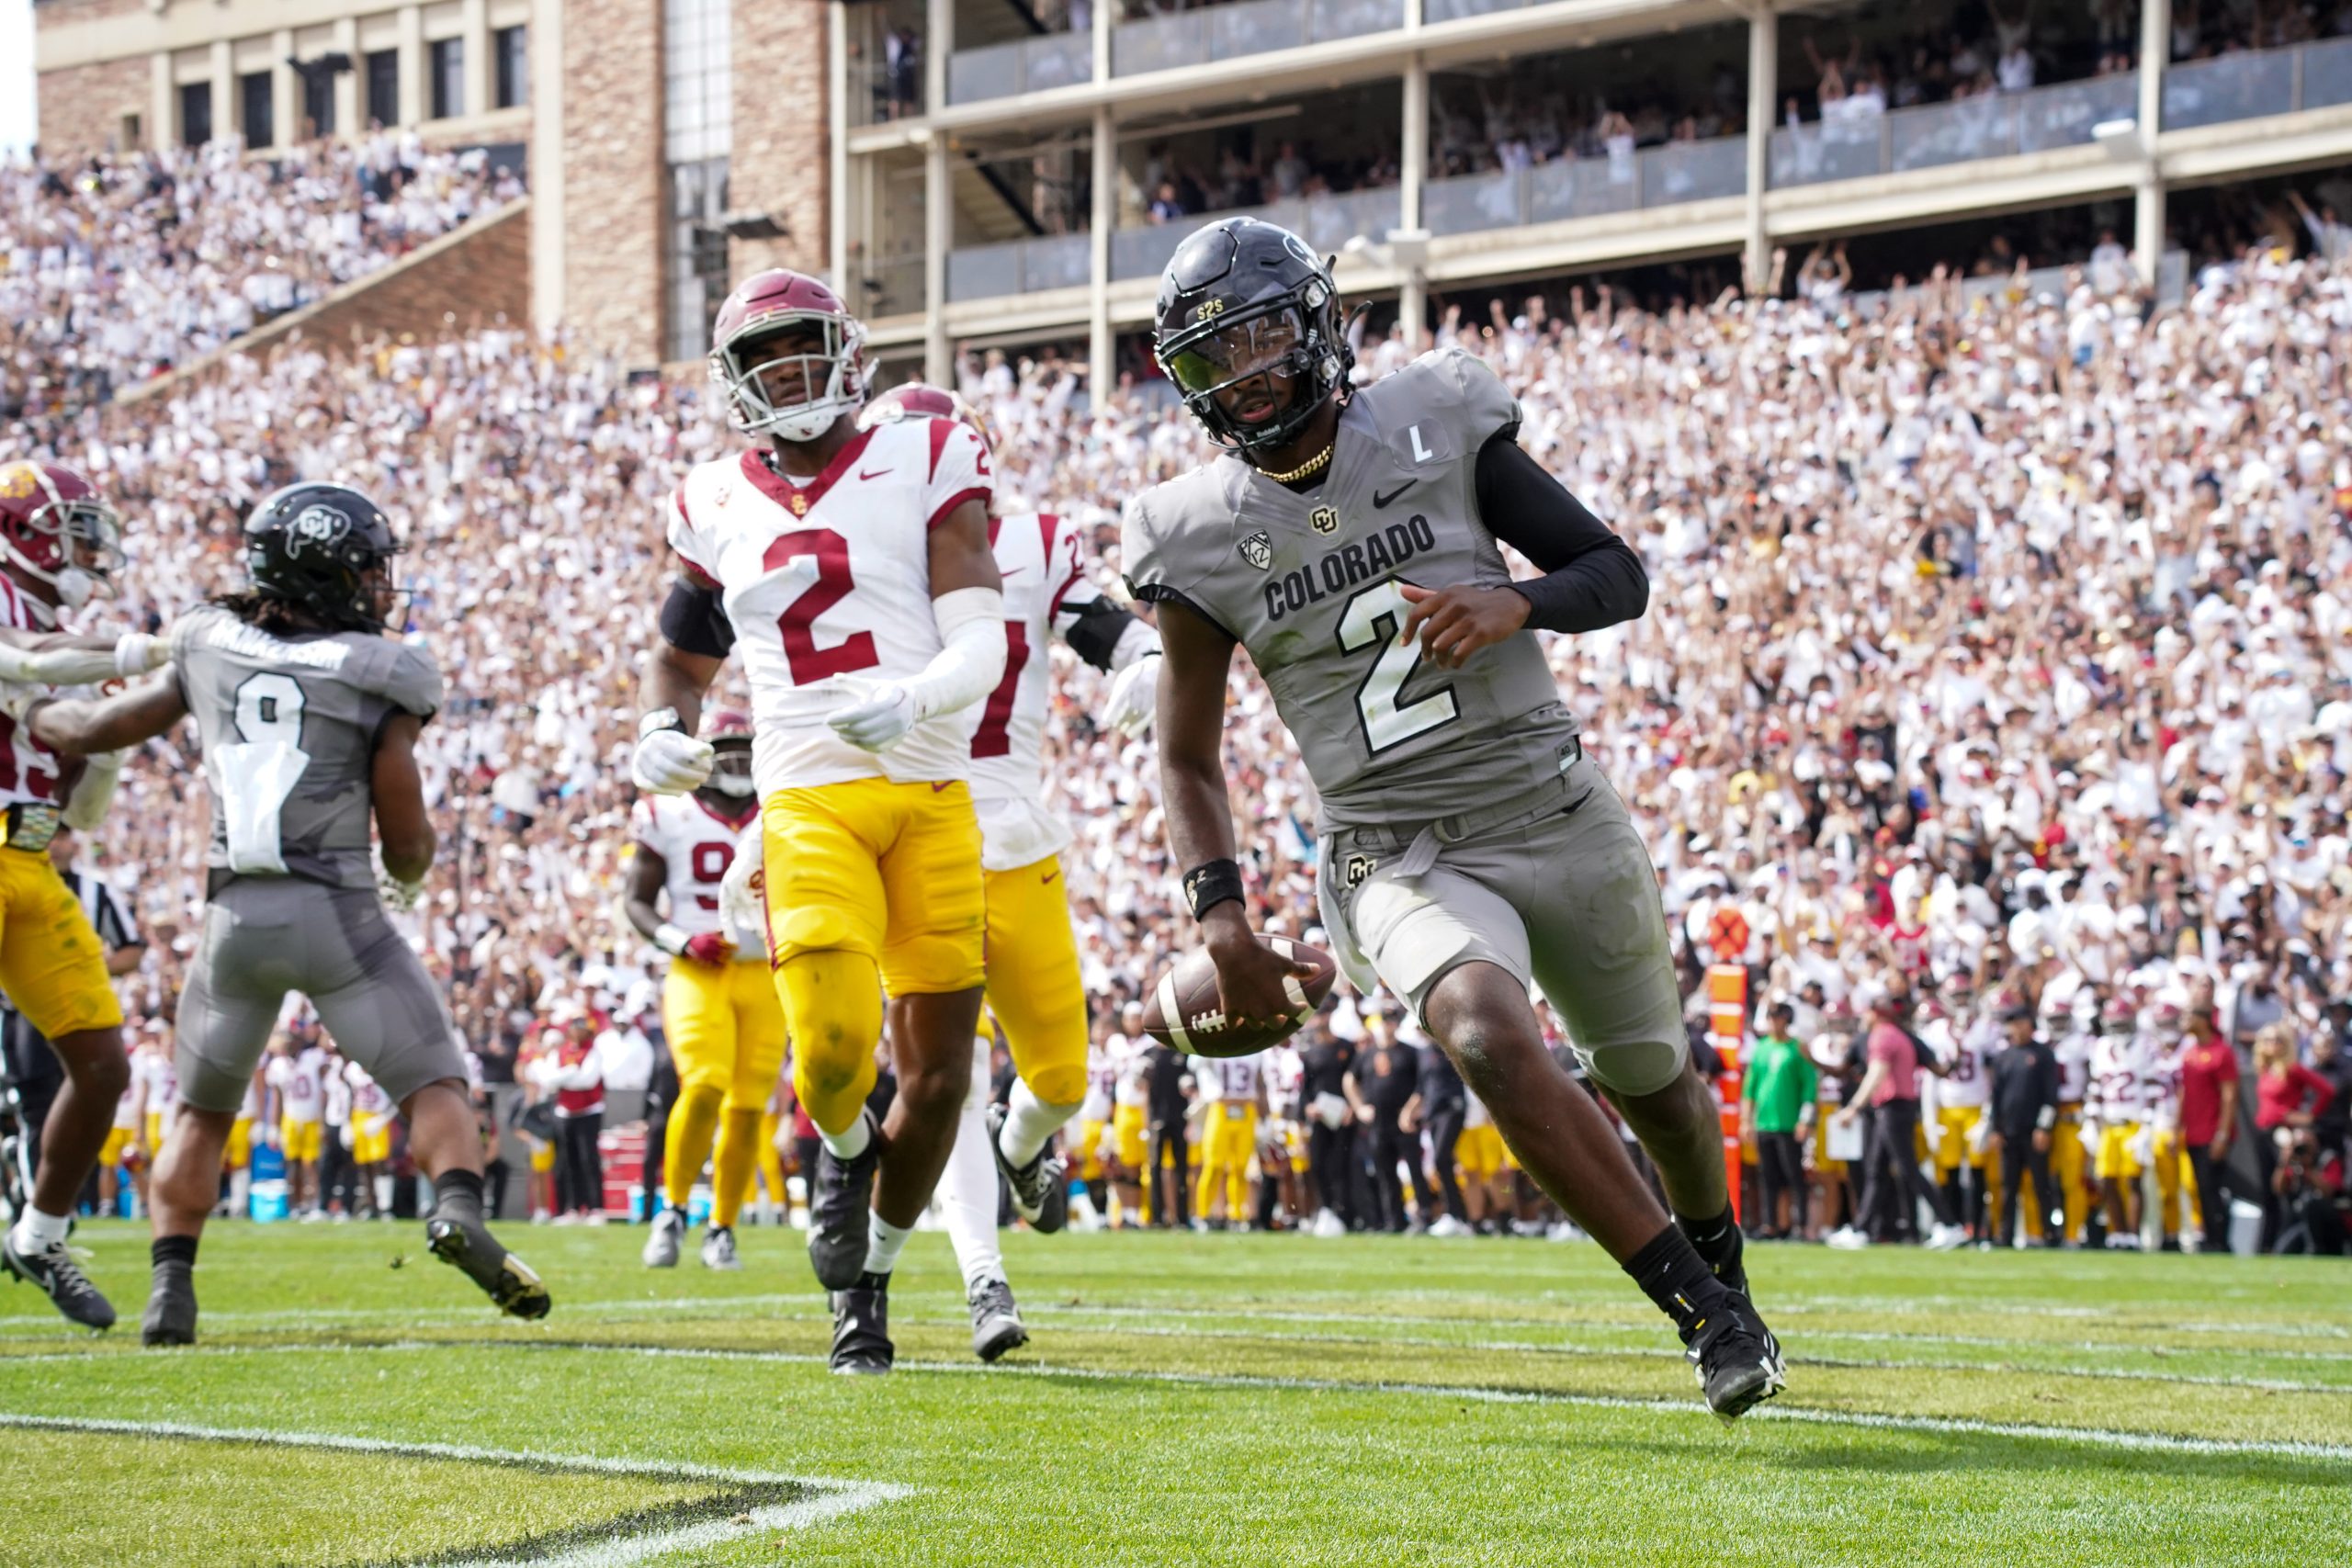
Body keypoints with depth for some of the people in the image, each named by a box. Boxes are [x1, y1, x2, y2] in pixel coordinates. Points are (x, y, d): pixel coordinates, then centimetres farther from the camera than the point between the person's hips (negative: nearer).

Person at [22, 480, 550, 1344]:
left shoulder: (208, 649, 4)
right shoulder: (378, 679, -5)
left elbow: (95, 729, 16)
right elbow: (408, 841, -2)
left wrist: (32, 712, 38)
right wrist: (407, 875, 22)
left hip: (234, 915, 3)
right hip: (338, 914, -3)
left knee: (201, 1111, 19)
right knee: (433, 1083, 7)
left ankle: (170, 1287, 9)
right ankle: (457, 1207, -20)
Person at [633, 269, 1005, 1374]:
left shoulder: (924, 467, 4)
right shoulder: (720, 509, 13)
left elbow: (981, 645, -5)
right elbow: (680, 656, 26)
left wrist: (914, 701, -25)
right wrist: (662, 731, 4)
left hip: (933, 796, 0)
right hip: (810, 801, 0)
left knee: (938, 1074, 2)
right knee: (832, 1047, -22)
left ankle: (868, 1282, 24)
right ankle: (845, 1150, 15)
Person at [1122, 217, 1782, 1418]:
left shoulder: (1436, 430, -5)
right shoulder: (1202, 537, -3)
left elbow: (1619, 575, 1)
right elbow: (1189, 757, 6)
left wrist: (1516, 605, -20)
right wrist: (1220, 914, -9)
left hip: (1555, 816, 1)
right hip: (1402, 859, -1)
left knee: (1653, 1083, 16)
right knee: (1490, 1038, -31)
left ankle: (1718, 1257, 51)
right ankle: (1707, 1316, -23)